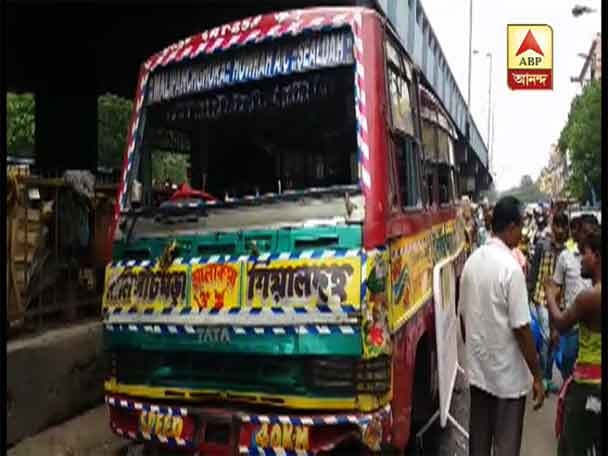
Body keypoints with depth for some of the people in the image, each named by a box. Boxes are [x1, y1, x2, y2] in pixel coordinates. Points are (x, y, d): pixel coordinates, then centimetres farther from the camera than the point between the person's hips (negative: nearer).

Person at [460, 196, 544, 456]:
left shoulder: (472, 261, 1)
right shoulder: (510, 267, -20)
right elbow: (521, 328, -19)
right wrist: (537, 376, -10)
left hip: (477, 369, 6)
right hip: (508, 375, -6)